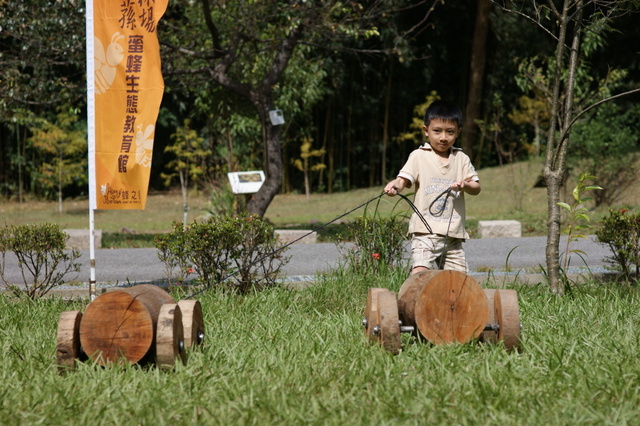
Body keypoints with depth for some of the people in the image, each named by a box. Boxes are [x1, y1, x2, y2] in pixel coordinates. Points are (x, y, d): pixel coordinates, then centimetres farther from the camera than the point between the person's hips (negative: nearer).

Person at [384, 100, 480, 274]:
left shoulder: (461, 159, 12)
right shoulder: (419, 156, 2)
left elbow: (476, 188, 11)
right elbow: (404, 179, -8)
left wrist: (465, 185, -12)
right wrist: (395, 186, -32)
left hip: (453, 233, 4)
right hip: (425, 231, -4)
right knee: (420, 272, -22)